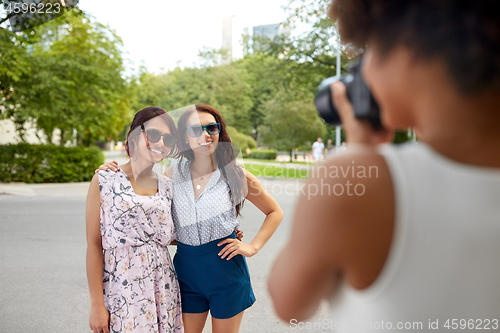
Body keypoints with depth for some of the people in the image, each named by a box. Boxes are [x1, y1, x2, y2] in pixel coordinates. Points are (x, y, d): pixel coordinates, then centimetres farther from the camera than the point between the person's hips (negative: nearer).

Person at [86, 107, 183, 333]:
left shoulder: (166, 186, 7)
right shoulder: (105, 181, -6)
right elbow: (94, 245, -8)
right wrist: (96, 304, -10)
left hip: (162, 287, 4)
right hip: (121, 287, -4)